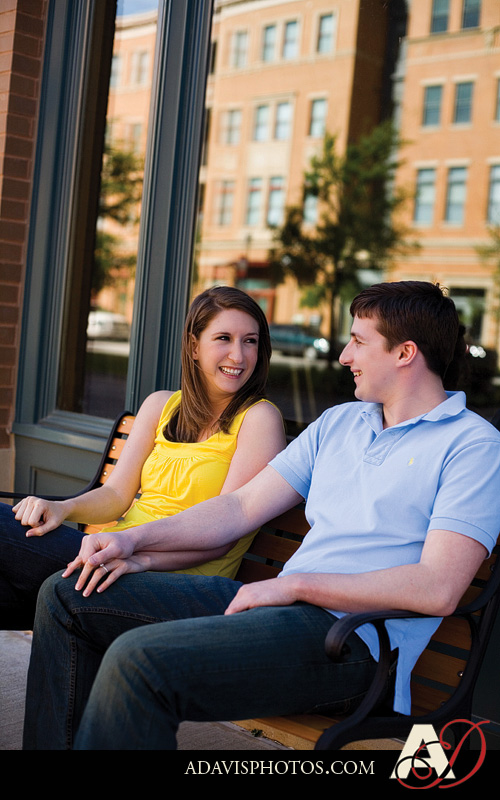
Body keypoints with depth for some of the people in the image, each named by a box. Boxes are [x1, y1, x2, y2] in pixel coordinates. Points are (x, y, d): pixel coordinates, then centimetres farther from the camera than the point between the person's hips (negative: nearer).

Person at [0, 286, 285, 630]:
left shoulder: (259, 417, -3)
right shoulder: (161, 406, 16)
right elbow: (116, 494, 11)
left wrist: (143, 557, -28)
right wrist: (63, 508, -11)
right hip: (116, 552, 6)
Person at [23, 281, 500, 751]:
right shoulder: (338, 421, 20)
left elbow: (438, 589, -16)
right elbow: (242, 507, 17)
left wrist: (295, 583, -13)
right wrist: (135, 538, 5)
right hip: (281, 606, 8)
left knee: (138, 659, -30)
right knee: (67, 595, 4)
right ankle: (50, 746, 13)